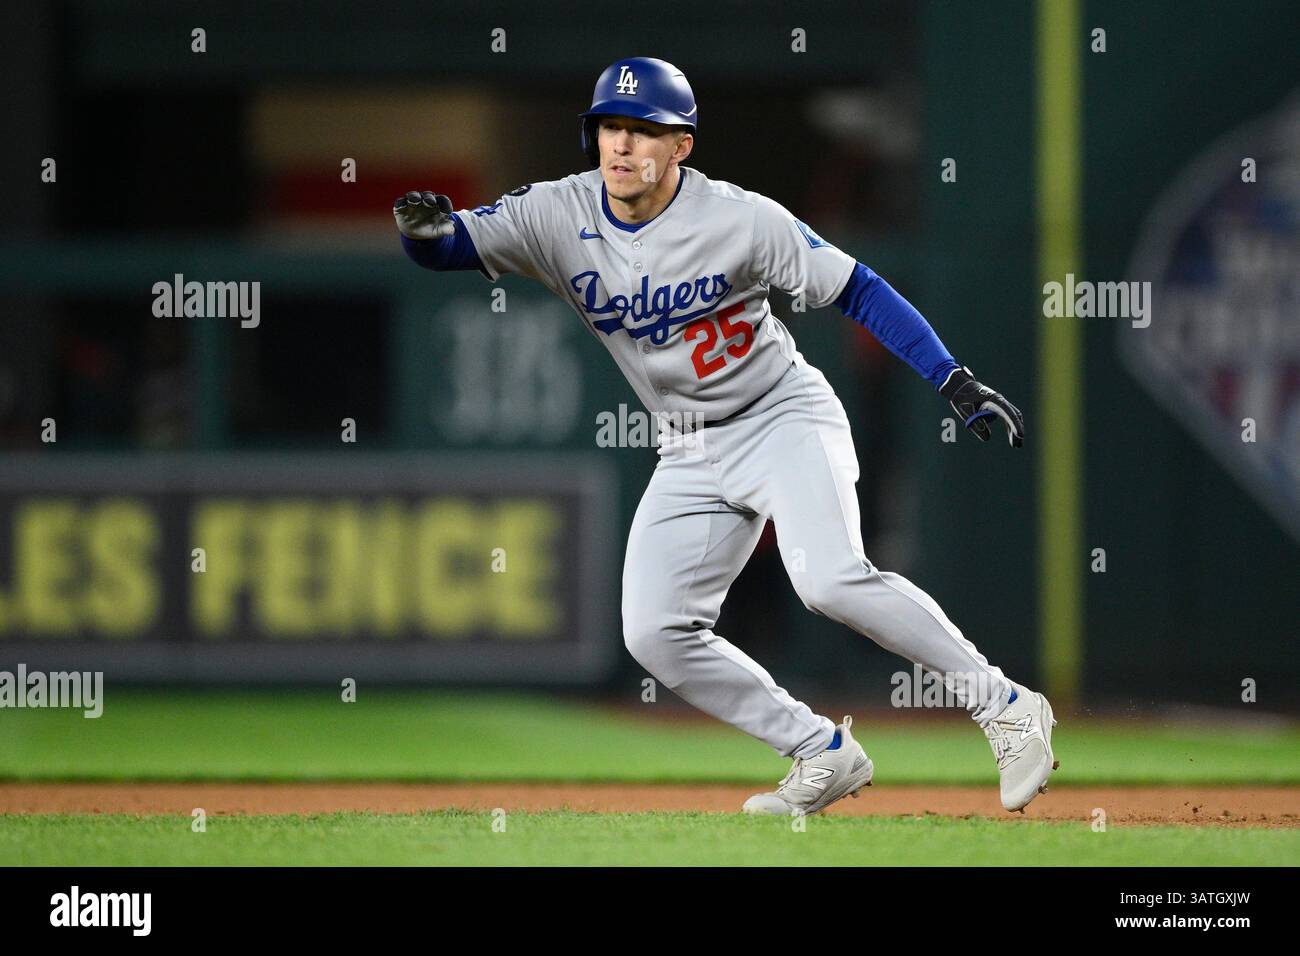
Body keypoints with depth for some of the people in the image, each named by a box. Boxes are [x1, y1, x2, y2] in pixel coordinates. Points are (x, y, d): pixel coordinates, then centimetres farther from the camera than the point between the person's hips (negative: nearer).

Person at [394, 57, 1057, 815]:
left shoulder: (741, 219, -18)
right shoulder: (560, 217, -9)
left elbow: (858, 291, -13)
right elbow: (454, 246, -16)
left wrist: (957, 382, -20)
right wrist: (429, 229, -42)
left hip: (785, 417, -5)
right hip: (691, 454, 6)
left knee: (830, 580, -28)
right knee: (655, 634, -5)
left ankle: (1007, 709, -18)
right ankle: (825, 755, 8)